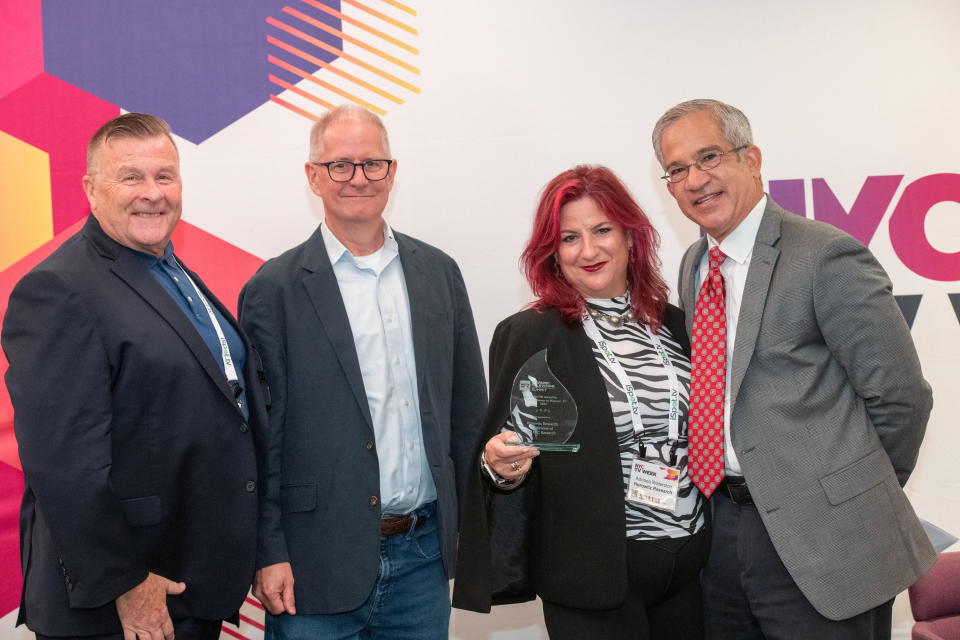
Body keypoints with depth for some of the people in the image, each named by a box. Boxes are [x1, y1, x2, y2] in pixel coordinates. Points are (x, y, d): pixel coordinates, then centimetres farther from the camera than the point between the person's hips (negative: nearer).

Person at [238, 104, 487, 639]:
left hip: (424, 554, 4)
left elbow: (468, 408, 10)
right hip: (319, 566, -3)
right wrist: (268, 554, -9)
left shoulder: (439, 272, 6)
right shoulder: (274, 289, -6)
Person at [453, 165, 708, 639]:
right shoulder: (527, 336, -8)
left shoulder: (676, 325, 6)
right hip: (594, 572, -4)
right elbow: (503, 457, -4)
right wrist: (503, 467, -24)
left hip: (692, 563, 4)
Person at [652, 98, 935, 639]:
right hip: (721, 526, 7)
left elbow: (900, 396, -11)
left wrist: (859, 504, 0)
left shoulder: (826, 255, -13)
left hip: (819, 542, -6)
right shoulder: (694, 266, 10)